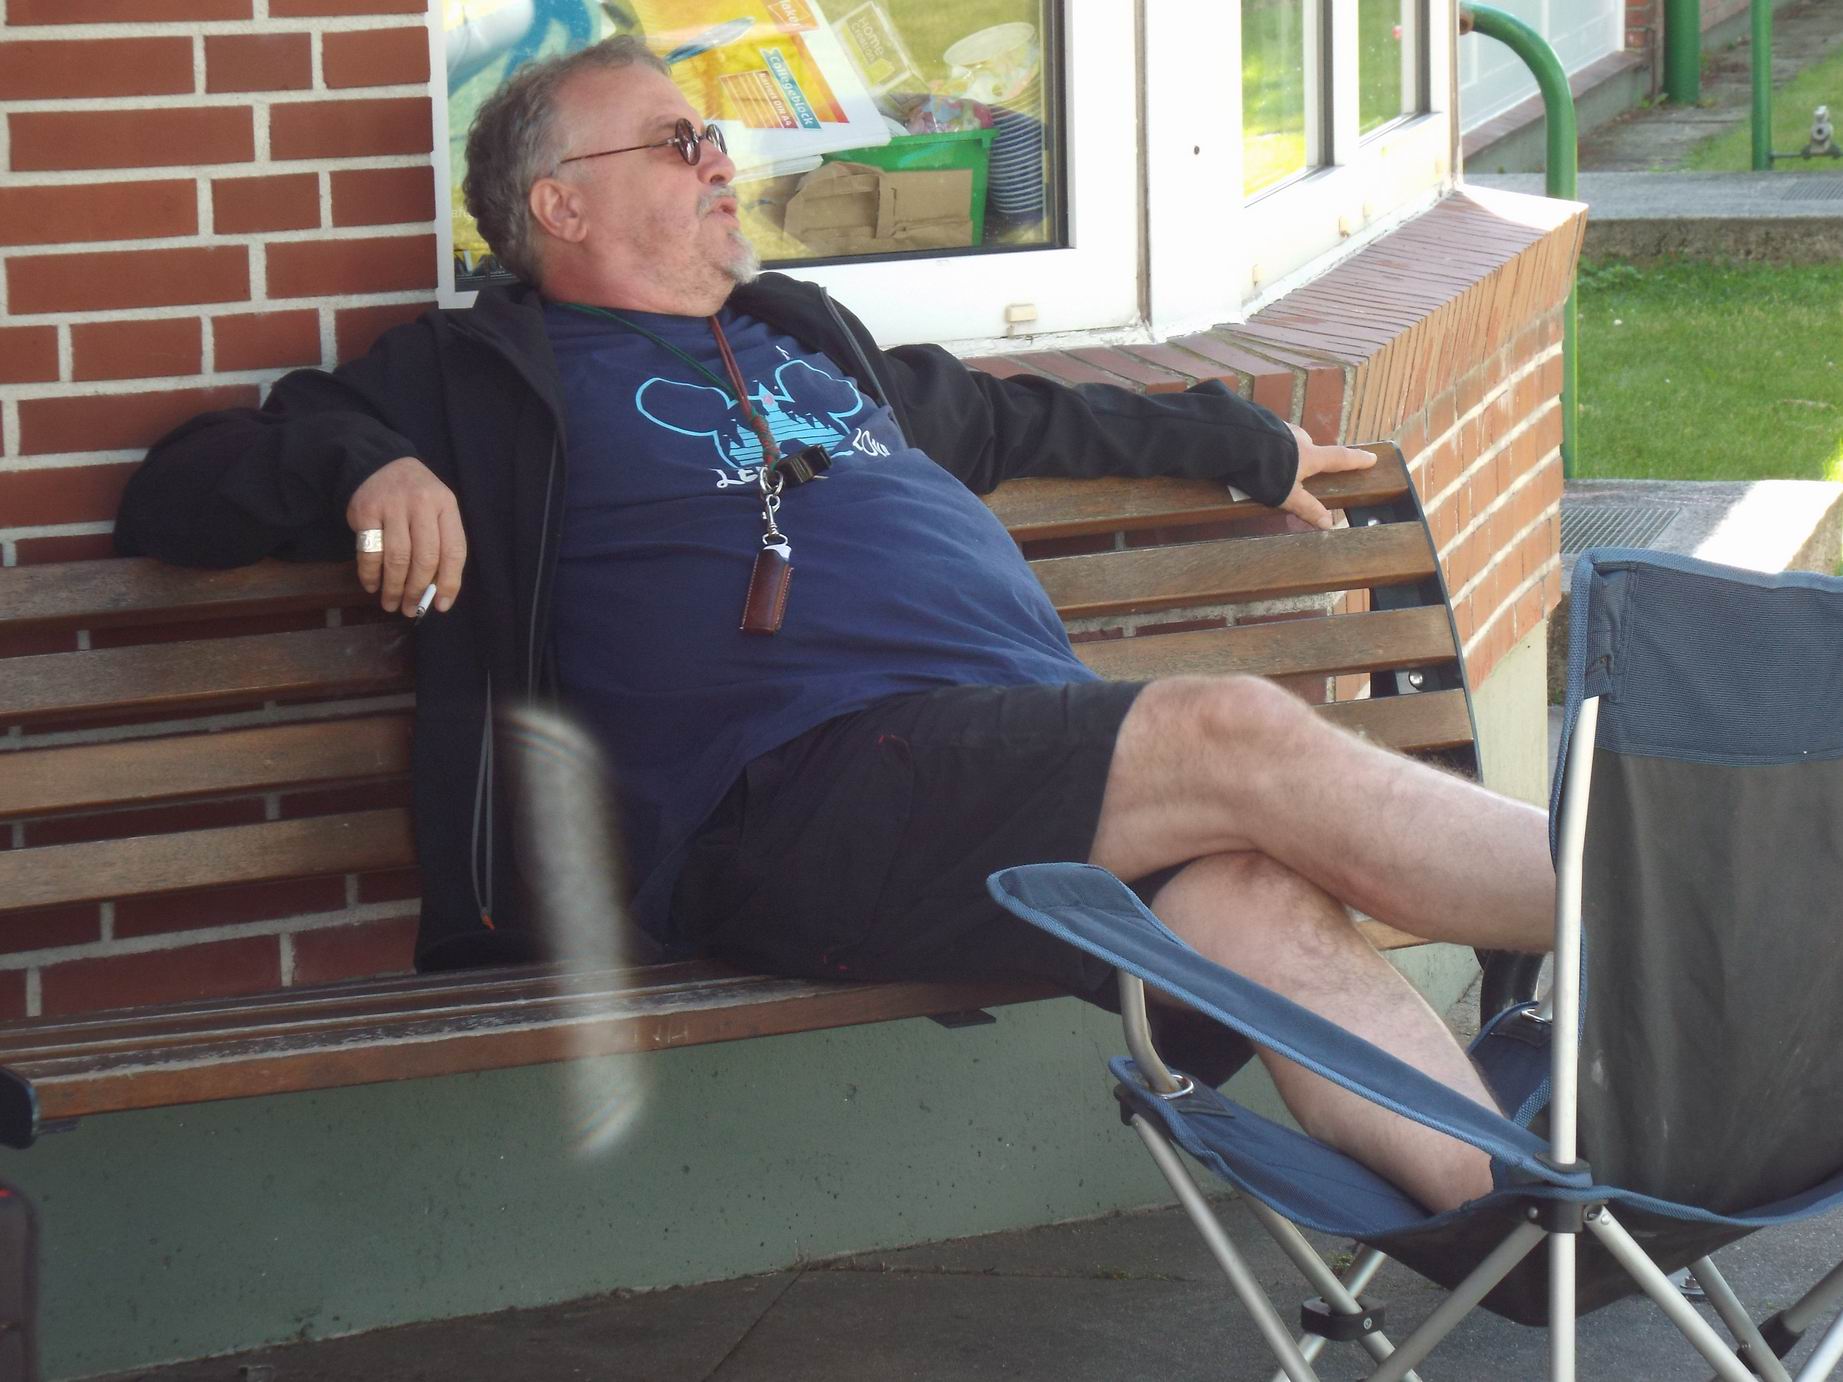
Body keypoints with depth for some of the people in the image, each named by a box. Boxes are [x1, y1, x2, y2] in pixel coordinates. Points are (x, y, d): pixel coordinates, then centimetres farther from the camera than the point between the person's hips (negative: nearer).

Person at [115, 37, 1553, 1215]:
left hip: (1045, 744, 6)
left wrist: (1249, 443, 55)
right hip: (794, 792, -6)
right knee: (1246, 733, -26)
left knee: (1265, 904, -26)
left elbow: (1016, 419, 50)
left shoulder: (808, 338, 35)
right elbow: (181, 494, 12)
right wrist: (366, 465, -8)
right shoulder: (485, 377, 15)